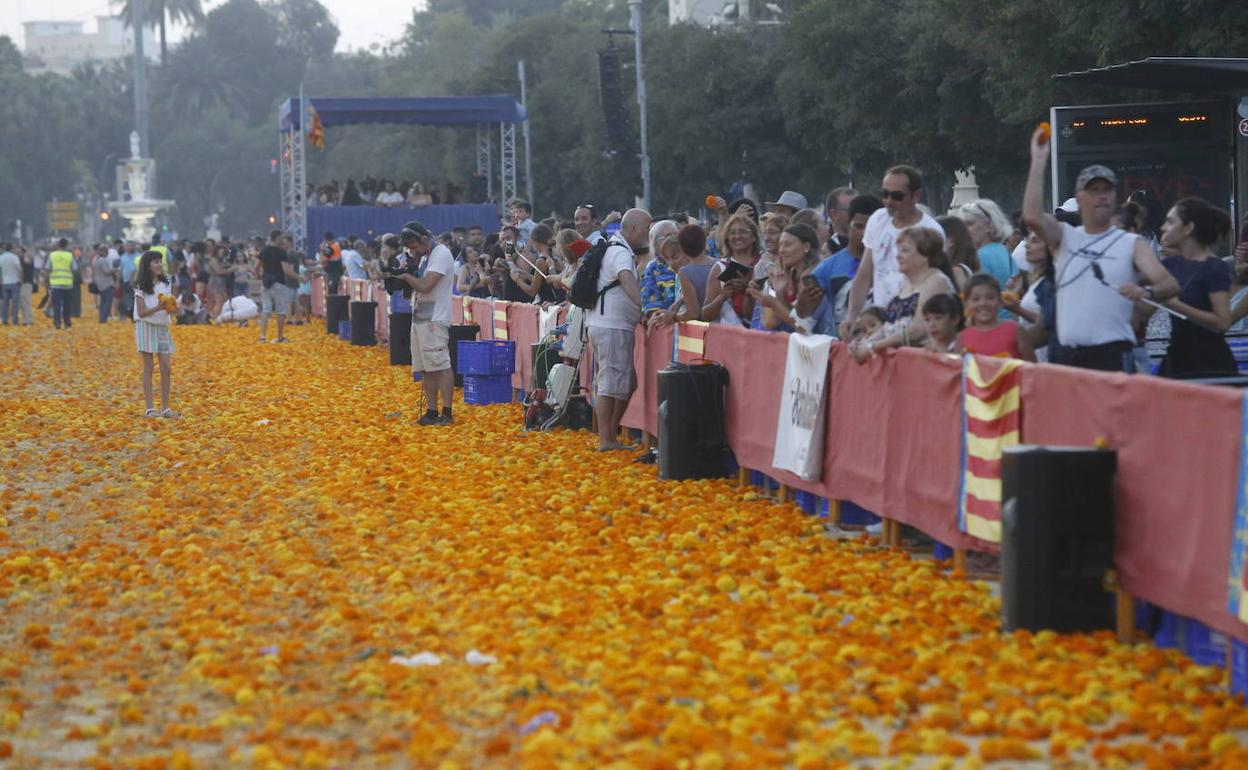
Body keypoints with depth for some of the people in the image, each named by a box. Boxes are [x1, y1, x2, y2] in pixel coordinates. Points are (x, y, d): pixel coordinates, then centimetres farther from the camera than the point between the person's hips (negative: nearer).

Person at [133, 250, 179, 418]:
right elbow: (141, 312, -12)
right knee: (148, 368, -2)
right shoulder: (141, 287, -7)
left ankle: (165, 408, 4)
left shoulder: (165, 284, 9)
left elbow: (169, 307, 9)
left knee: (166, 367, 0)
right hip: (146, 326, -5)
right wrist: (158, 308, -27)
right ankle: (150, 408, 0)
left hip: (162, 327, 5)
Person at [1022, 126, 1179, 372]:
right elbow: (1032, 216, -8)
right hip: (1066, 355, 3)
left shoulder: (1132, 244, 6)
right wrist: (1039, 161, -7)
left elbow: (1170, 285, -4)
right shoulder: (1064, 237, 11)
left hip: (1112, 354, -3)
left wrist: (1146, 292, -28)